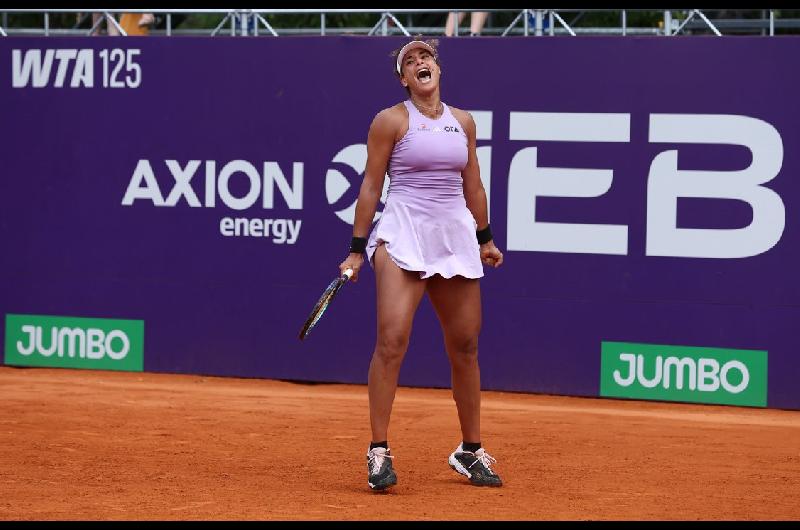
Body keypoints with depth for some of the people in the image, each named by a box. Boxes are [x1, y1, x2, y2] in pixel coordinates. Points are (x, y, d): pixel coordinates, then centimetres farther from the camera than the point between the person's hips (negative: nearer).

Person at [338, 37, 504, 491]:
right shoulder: (391, 121, -1)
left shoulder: (463, 122, 12)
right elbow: (371, 186, 0)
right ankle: (379, 452, -12)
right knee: (392, 339, -18)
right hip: (403, 236, -5)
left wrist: (485, 238, 25)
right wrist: (357, 250, -2)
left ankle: (471, 450, 21)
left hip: (455, 238, 5)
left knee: (466, 346, 7)